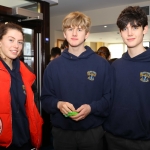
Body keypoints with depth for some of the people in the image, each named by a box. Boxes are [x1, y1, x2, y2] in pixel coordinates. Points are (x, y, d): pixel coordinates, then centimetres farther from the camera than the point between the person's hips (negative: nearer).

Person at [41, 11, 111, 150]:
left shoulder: (102, 64, -3)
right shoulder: (53, 66, 1)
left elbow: (110, 98, -3)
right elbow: (45, 98, 4)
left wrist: (91, 107, -19)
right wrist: (58, 104, -16)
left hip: (93, 132, -1)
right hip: (61, 132, 1)